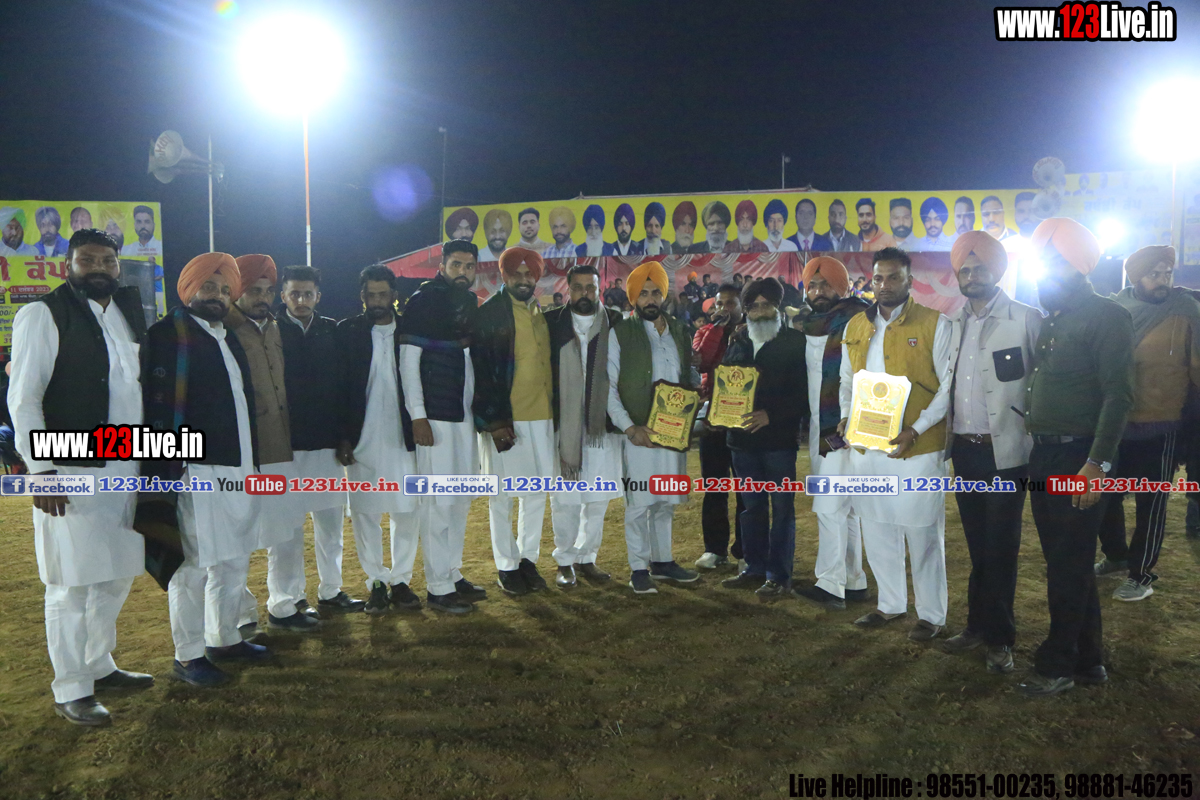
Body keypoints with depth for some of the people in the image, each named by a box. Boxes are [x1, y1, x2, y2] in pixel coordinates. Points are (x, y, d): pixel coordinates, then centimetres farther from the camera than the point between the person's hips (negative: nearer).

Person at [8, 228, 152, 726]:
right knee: (73, 583, 0)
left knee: (117, 575, 15)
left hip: (126, 470, 7)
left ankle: (98, 666, 32)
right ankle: (70, 692, 13)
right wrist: (41, 469, -16)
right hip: (72, 473, -7)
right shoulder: (42, 315, -6)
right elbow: (23, 397, -10)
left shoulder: (128, 314, 14)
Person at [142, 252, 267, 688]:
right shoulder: (168, 334, -6)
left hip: (239, 468, 9)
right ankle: (189, 655, 12)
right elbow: (157, 405, -14)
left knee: (235, 561, 16)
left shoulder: (230, 340, 19)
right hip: (196, 472, -8)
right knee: (193, 565, -1)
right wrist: (165, 469, -20)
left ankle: (225, 638, 31)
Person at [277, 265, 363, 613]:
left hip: (327, 441, 3)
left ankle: (330, 591, 20)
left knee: (331, 519, 8)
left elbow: (343, 384, 8)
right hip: (286, 442, -3)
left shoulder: (332, 331, 8)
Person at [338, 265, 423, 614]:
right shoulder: (347, 331, 1)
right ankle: (376, 583, 18)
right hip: (362, 438, -1)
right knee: (365, 511, 5)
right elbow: (338, 386, -1)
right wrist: (342, 437, -7)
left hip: (402, 438, 1)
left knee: (407, 511, 4)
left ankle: (401, 580, 17)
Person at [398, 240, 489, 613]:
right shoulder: (423, 301, -7)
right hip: (434, 415, -7)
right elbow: (408, 360, -11)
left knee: (461, 498, 12)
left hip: (465, 414, 7)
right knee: (437, 501, -5)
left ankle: (454, 574, 23)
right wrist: (417, 415, -15)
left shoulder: (470, 302, 13)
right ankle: (438, 587, 3)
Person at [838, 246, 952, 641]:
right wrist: (847, 416, 1)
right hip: (865, 446, 5)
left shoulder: (934, 324, -4)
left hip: (916, 447, -5)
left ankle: (931, 614, 19)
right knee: (876, 531, 14)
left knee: (923, 534, 4)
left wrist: (916, 430, -16)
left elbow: (950, 385, -7)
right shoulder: (854, 327, 11)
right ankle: (890, 604, 30)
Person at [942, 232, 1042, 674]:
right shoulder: (955, 323, 10)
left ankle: (999, 637, 13)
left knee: (1000, 547, 1)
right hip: (964, 450, 5)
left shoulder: (1026, 320, -6)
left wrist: (1037, 442, -11)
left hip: (1005, 451, -5)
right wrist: (946, 436, 8)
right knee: (977, 545, 14)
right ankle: (978, 624, 25)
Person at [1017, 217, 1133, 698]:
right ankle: (1087, 660, 27)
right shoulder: (1050, 320, 14)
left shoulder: (1106, 317, -10)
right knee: (1065, 563, 14)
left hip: (1078, 457, -8)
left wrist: (1097, 464, -21)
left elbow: (1118, 396, -16)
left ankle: (1058, 666, 13)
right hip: (1043, 455, 8)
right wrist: (1035, 448, 8)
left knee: (1069, 567, 1)